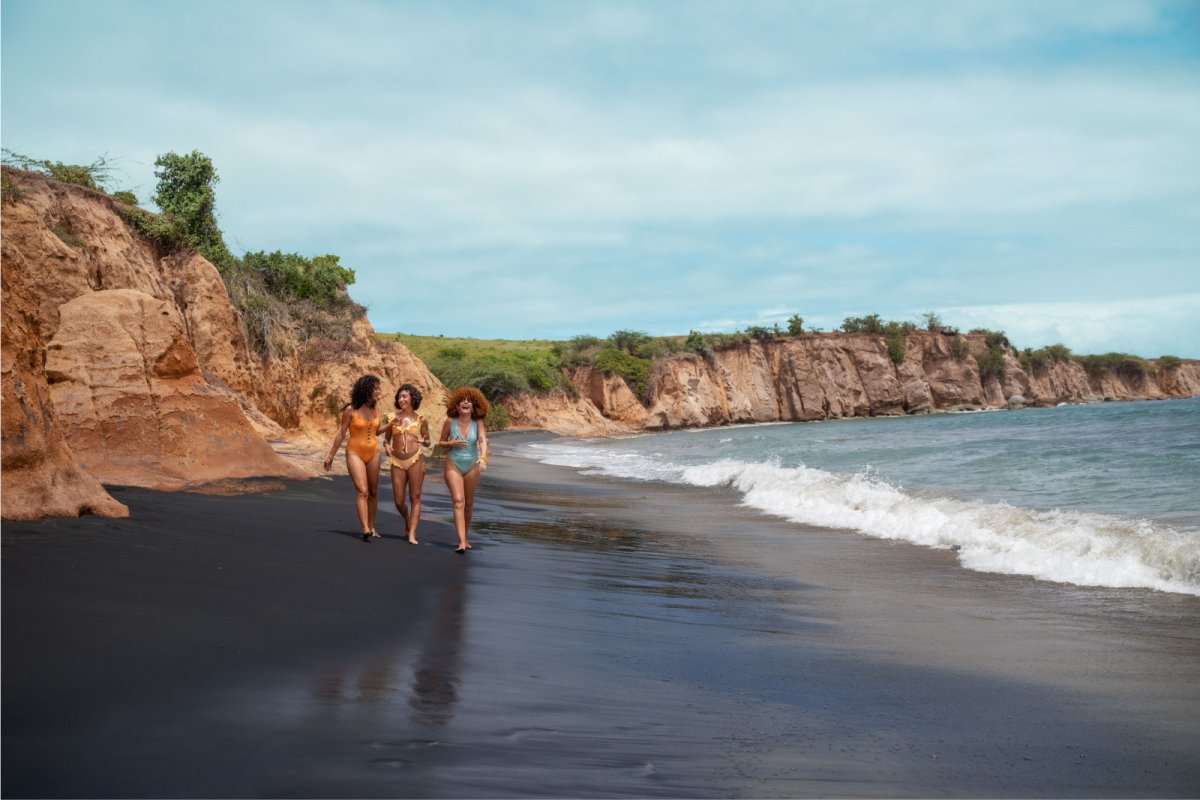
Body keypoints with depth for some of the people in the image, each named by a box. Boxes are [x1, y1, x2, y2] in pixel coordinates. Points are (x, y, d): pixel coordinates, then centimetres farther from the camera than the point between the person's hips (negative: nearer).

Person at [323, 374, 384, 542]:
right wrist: (331, 456, -2)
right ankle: (366, 530, -25)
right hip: (355, 453, -5)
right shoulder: (350, 410, -12)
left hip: (373, 453, 6)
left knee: (373, 492, 10)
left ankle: (371, 527, 23)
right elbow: (341, 434, -5)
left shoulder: (374, 410, 4)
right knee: (362, 491, -17)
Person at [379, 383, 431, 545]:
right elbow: (386, 438, 18)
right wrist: (387, 447, -3)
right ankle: (407, 521, 34)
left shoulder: (420, 420, 5)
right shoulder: (393, 417, 8)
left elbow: (427, 442, 12)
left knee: (415, 497, -4)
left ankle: (412, 534, -3)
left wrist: (423, 442, -11)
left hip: (415, 460, -2)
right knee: (398, 501, 3)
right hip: (397, 462, 2)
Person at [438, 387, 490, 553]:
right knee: (458, 501, -14)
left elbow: (483, 441, -22)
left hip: (472, 466, 1)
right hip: (453, 465, -1)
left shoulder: (478, 422, -8)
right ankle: (462, 542, -21)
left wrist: (483, 457, -40)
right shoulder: (450, 421, -7)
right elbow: (441, 441, 5)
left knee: (469, 504, 12)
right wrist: (451, 443, -16)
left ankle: (465, 536, 33)